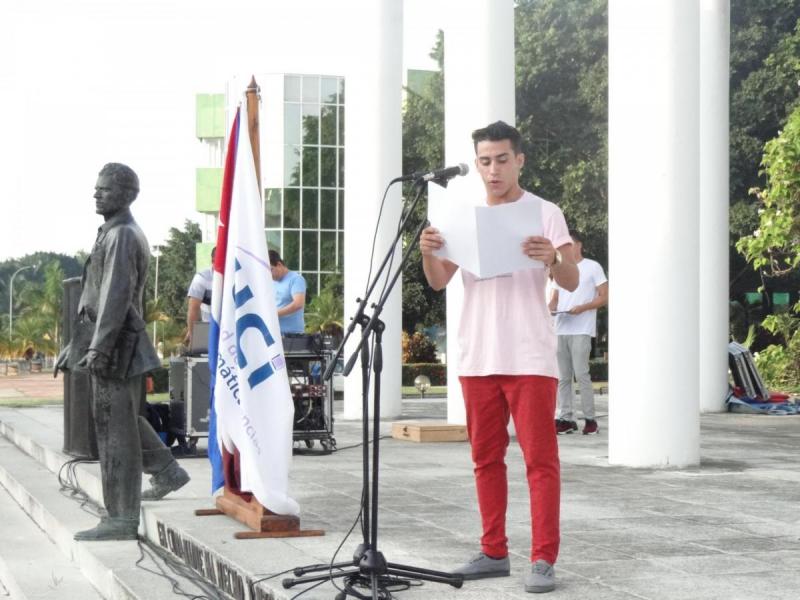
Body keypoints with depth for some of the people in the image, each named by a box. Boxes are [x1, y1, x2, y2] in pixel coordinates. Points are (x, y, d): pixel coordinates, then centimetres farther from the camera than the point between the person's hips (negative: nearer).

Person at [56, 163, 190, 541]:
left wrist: (97, 348, -25)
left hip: (114, 346, -10)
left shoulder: (122, 236, -14)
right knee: (123, 420, 22)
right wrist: (75, 344, 22)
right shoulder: (114, 234, 19)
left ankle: (121, 519, -2)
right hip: (109, 343, 10)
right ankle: (167, 473, 32)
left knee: (114, 428, -6)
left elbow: (117, 295, -22)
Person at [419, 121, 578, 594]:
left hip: (529, 358, -5)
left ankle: (544, 559, -2)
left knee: (540, 458, -4)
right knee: (486, 458, 11)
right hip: (477, 358, 5)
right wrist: (428, 253, -16)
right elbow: (440, 282, 6)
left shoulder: (545, 213, -1)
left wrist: (552, 259, -30)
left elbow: (572, 282, -8)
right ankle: (494, 552, 20)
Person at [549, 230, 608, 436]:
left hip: (581, 330, -6)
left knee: (581, 373, -10)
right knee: (563, 376, 3)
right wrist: (549, 309, -2)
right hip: (560, 330, 6)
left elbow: (604, 297, -1)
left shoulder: (592, 267, 3)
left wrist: (582, 308, -14)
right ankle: (565, 419, 5)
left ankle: (590, 419, -5)